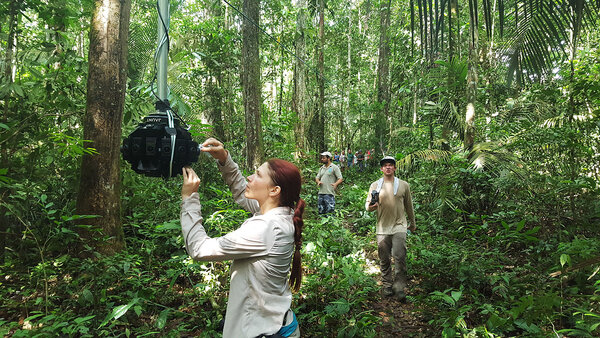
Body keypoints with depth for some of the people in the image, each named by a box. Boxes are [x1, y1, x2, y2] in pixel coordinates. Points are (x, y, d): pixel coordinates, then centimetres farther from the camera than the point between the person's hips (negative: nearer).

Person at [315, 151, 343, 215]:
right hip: (321, 193, 6)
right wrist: (318, 182, -4)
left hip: (329, 193, -6)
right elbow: (317, 178, 20)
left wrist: (335, 184, -26)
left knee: (329, 212, -9)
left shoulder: (334, 167, -1)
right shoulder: (321, 168, 18)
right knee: (321, 212, 9)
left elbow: (340, 179, -6)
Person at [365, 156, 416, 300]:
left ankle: (399, 287, 3)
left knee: (399, 257, -9)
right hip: (382, 227, 1)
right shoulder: (375, 185, 5)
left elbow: (409, 206, 16)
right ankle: (387, 286, 21)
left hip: (399, 226, -1)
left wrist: (413, 223, 23)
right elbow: (367, 205, 5)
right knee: (384, 259, 7)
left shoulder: (403, 185, 6)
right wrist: (371, 206, -18)